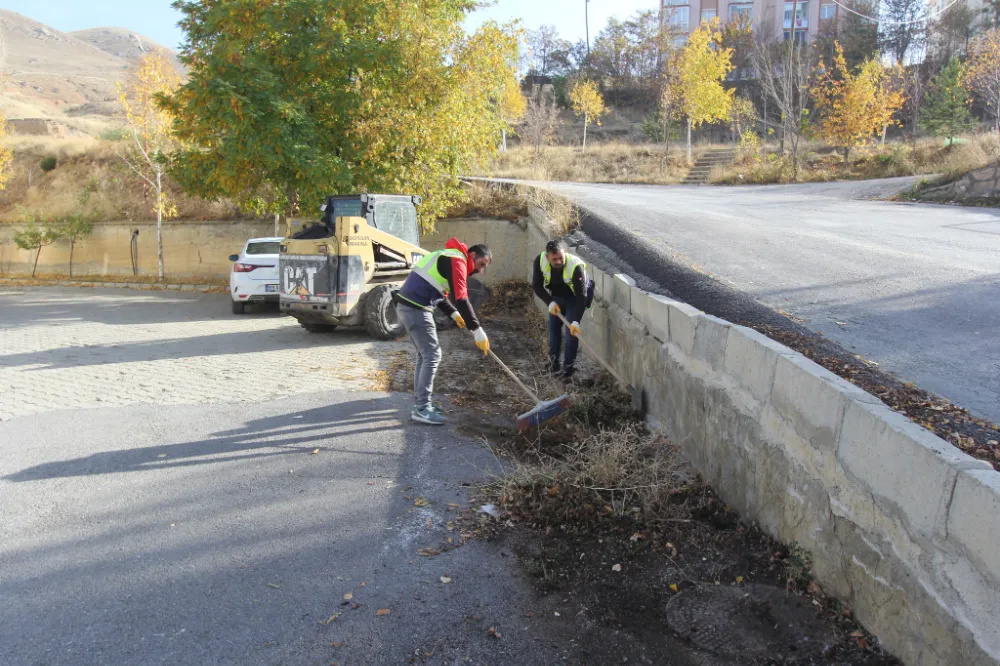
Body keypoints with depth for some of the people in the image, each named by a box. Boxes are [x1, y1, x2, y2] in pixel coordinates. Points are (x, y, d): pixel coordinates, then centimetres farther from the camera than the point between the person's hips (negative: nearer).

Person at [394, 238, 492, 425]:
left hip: (407, 306, 10)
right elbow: (461, 298, -19)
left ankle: (421, 401, 23)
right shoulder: (457, 260, -9)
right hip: (416, 309, -10)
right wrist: (478, 331, -19)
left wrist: (454, 314, 21)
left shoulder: (448, 257, 23)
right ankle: (422, 409, -6)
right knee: (432, 354, -7)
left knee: (425, 354, 17)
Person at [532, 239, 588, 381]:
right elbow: (536, 285, -15)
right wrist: (550, 302, -26)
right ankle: (553, 361, 27)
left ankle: (568, 368, -3)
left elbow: (581, 296, -38)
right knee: (553, 327, 9)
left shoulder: (575, 266, -40)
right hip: (556, 297, 4)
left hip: (574, 299, -4)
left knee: (572, 331, -11)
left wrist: (576, 321, -43)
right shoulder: (540, 261, -28)